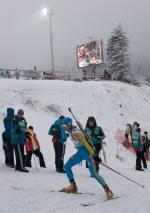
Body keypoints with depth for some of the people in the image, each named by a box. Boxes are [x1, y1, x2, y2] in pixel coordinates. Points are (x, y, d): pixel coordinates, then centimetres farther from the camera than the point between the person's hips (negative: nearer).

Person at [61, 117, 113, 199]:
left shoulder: (75, 132, -22)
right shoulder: (71, 132, 6)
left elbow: (85, 143, -27)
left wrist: (94, 155, -32)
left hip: (86, 152, -9)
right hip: (80, 153, 9)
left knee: (94, 173, -17)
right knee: (67, 166, 8)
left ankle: (107, 190, -9)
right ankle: (73, 187, 18)